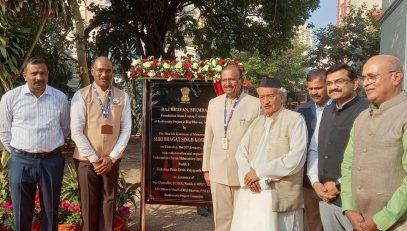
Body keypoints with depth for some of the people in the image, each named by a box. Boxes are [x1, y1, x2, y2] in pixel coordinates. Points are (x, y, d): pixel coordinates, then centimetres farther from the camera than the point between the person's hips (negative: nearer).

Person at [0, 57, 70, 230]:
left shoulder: (60, 98, 1)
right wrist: (19, 152, 5)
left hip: (52, 161, 1)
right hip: (21, 162, -1)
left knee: (51, 210, 13)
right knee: (22, 211, 10)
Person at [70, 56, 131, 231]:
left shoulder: (122, 97, 1)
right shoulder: (81, 96, -6)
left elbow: (126, 129, 0)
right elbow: (76, 132, -9)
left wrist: (112, 157, -8)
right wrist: (94, 159, -11)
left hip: (112, 160, 2)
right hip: (87, 159, -2)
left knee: (108, 202, 10)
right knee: (89, 204, 7)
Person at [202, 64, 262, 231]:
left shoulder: (255, 104, -8)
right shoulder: (213, 103, 7)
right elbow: (208, 138, 11)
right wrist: (206, 168, 11)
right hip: (218, 172, 4)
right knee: (221, 218, 14)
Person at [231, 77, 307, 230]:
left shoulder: (295, 119, -4)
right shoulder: (257, 122, 17)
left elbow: (296, 158, -16)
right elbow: (241, 152, 10)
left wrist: (259, 172, -12)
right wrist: (249, 177, -9)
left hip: (279, 196, -5)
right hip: (250, 193, 6)